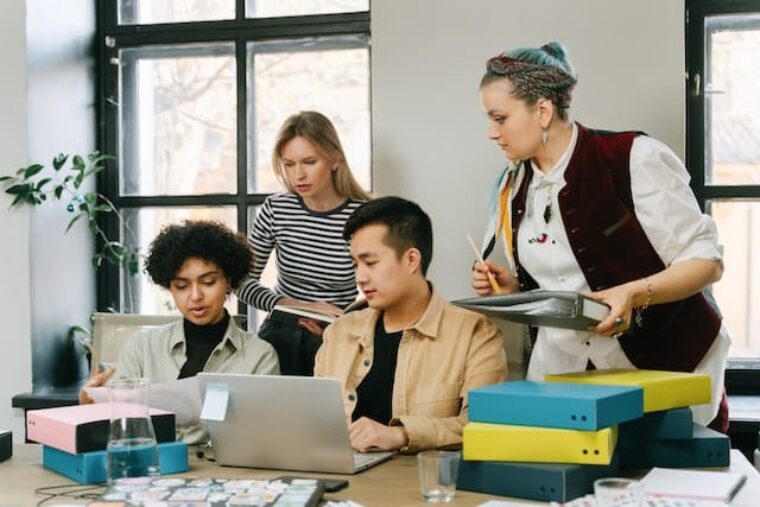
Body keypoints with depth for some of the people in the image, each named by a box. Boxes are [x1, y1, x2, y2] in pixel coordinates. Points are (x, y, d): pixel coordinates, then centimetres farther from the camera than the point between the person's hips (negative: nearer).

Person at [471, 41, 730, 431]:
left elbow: (706, 260, -14)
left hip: (664, 373, -4)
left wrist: (633, 295, -29)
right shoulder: (511, 187, 4)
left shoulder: (634, 159, -14)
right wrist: (511, 286, -4)